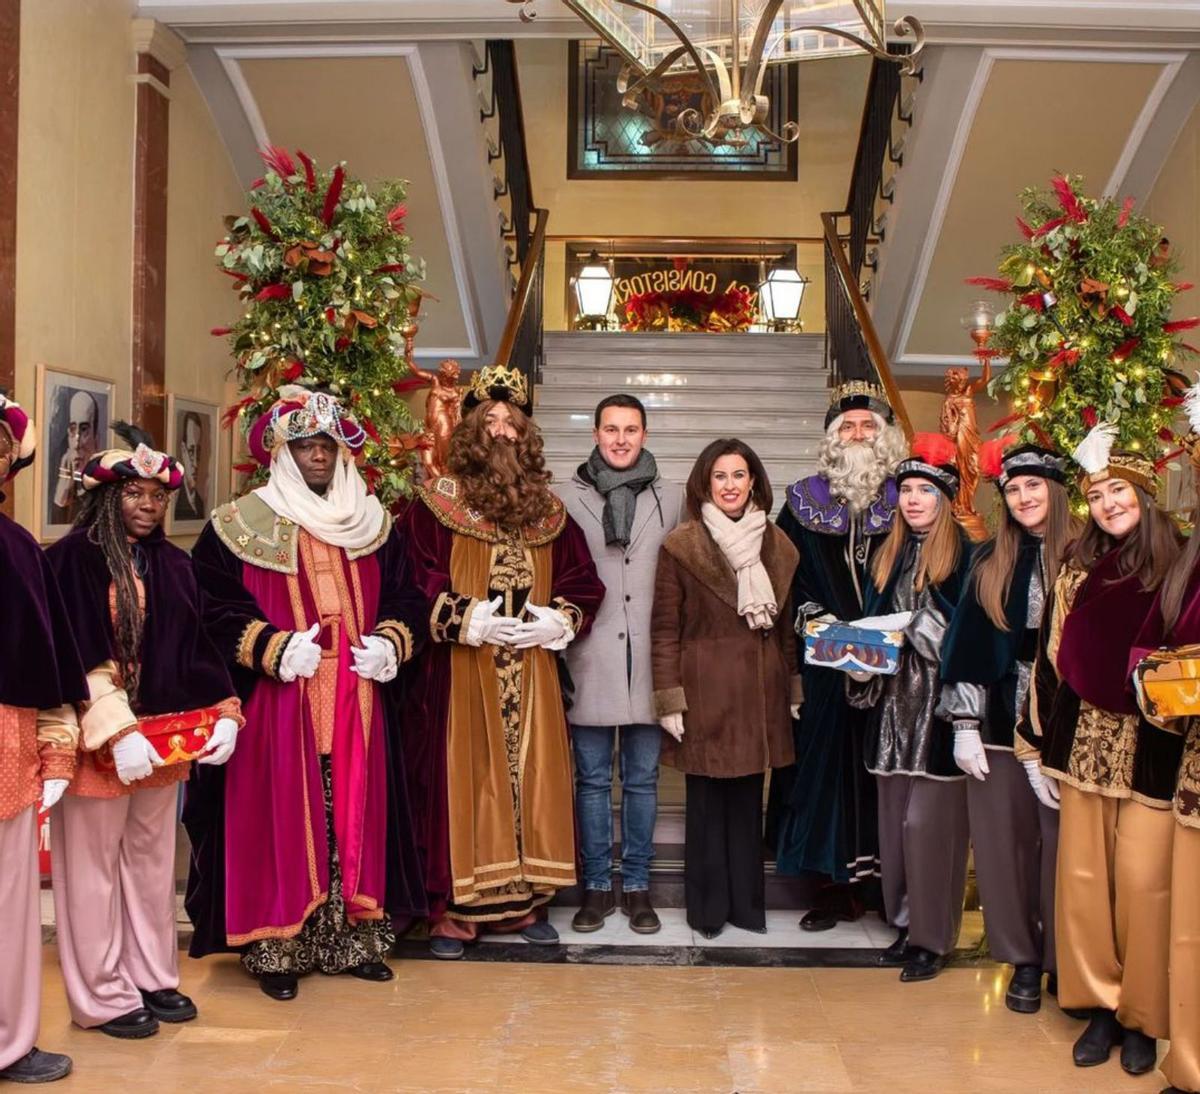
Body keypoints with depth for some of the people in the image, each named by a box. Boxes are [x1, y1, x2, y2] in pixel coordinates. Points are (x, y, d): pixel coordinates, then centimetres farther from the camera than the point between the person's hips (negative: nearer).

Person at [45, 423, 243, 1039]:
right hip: (98, 741, -6)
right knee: (94, 865, 4)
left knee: (152, 858, 15)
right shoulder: (75, 557, -9)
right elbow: (80, 656, -15)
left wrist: (223, 714, 2)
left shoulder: (172, 564, 10)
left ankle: (152, 977, 27)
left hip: (164, 736, 6)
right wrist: (118, 732, -22)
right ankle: (102, 997, 15)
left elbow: (197, 647, 12)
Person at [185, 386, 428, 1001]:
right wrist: (274, 648, -16)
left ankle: (354, 938, 18)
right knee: (281, 817, -2)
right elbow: (213, 605, -6)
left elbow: (405, 597, 16)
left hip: (358, 702, 4)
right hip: (279, 703, -4)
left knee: (355, 815, 7)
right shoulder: (242, 525, -1)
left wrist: (391, 641, -3)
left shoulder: (372, 523, 12)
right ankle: (276, 947, 9)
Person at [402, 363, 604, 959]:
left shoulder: (548, 509, 10)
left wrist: (557, 621, -6)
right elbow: (414, 586, -8)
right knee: (466, 779, -1)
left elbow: (582, 581, 12)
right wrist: (468, 621, -16)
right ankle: (454, 908, 9)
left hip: (532, 676, 4)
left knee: (529, 777, 7)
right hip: (461, 676, -4)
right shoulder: (436, 504, -2)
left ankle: (522, 899, 19)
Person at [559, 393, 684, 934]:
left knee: (643, 780, 8)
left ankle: (637, 885, 19)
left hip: (648, 661, 1)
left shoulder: (672, 498, 7)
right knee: (593, 779, 7)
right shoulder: (568, 498, 3)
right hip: (590, 661, -1)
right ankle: (597, 885, 18)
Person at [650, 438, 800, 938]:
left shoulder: (777, 545, 9)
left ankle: (746, 902, 23)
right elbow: (664, 629, -5)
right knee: (707, 801, 4)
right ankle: (707, 907, 17)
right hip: (705, 693, -3)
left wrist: (794, 689, 12)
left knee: (748, 800, 10)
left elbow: (787, 625, 14)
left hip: (759, 694, 4)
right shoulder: (681, 546, -4)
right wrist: (669, 700, -8)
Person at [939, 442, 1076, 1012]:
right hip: (1001, 719, 3)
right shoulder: (990, 562, 7)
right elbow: (968, 644, 6)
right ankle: (1023, 959, 20)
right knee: (1003, 841, 5)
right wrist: (965, 725, 0)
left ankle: (1062, 959, 19)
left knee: (1060, 840, 2)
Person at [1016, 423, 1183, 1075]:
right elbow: (1050, 657, 10)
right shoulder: (1077, 569, 8)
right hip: (1084, 743, 3)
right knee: (1082, 880, 6)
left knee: (1144, 883, -2)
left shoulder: (1177, 567, -3)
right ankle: (1101, 1006, 21)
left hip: (1153, 748, -3)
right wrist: (1035, 749, 9)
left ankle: (1143, 1016, 16)